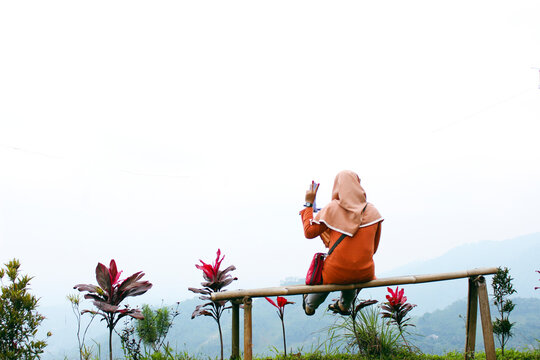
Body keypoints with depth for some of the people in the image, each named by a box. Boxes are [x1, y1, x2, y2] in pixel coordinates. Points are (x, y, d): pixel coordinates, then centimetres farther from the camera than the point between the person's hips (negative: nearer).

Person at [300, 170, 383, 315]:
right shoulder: (373, 211, 0)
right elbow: (374, 247, 6)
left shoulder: (332, 208, -9)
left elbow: (309, 232, -3)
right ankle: (344, 306, 59)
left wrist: (308, 204, 4)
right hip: (365, 274, 2)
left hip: (336, 273, -2)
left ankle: (310, 305, 55)